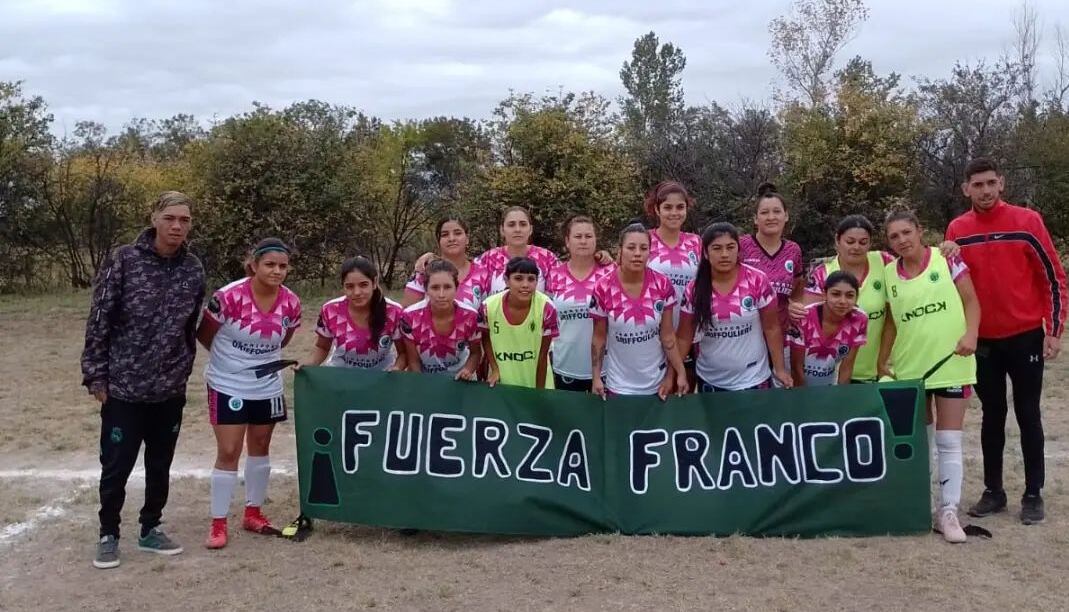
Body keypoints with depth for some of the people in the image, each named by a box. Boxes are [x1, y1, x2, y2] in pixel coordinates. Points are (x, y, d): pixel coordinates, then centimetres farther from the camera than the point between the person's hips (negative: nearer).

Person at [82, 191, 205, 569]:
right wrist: (96, 376, -8)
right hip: (123, 386, -3)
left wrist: (184, 371, 11)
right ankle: (108, 535, 24)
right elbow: (99, 320, -8)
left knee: (160, 467, 13)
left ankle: (149, 530, 30)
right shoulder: (123, 260, -10)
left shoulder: (193, 269, 1)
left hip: (170, 390, 4)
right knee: (116, 467, 6)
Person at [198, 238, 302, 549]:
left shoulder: (291, 303, -9)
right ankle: (218, 523, 9)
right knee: (228, 452, -3)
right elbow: (203, 334, -8)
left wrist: (263, 359, 2)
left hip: (267, 387, 5)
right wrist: (232, 359, 1)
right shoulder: (229, 297, -23)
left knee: (260, 447, 15)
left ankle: (253, 513, 31)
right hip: (227, 386, -4)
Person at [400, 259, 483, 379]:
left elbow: (476, 353, 1)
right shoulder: (410, 317, -17)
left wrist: (468, 370, -16)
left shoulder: (470, 317, -16)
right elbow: (414, 361, -6)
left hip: (459, 380, 0)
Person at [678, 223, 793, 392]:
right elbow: (684, 338, -2)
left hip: (753, 380, -2)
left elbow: (771, 328, -5)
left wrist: (780, 369, -7)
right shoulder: (694, 289, -6)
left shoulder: (758, 281, -11)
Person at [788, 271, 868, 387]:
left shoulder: (859, 320, -17)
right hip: (800, 385, -2)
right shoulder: (804, 318, -25)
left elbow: (847, 367, -9)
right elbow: (797, 365, -16)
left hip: (830, 384, 3)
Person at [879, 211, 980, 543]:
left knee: (948, 440, -1)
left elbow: (971, 300, -3)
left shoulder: (946, 259, -6)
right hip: (909, 368, 3)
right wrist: (882, 360, 7)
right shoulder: (888, 273, 2)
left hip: (951, 365, -3)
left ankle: (948, 511, 5)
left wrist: (971, 334, -18)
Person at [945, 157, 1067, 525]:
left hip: (1025, 337, -2)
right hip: (983, 340, 3)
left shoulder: (1027, 221, -6)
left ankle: (1033, 494, 13)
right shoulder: (957, 231, 1)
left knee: (1028, 416, 4)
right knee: (992, 416, 10)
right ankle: (993, 491, 18)